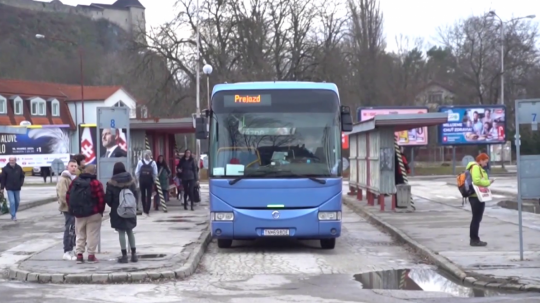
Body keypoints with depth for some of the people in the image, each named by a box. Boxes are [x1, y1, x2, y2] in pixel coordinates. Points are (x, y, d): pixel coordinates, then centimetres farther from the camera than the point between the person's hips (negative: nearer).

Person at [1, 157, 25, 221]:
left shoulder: (19, 168, 0)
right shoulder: (5, 168, -7)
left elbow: (22, 176, 12)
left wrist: (21, 183, -1)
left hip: (17, 188, 4)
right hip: (9, 189, -4)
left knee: (17, 202, 11)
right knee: (12, 202, -12)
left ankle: (14, 213, 30)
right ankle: (13, 216, -8)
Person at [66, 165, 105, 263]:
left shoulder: (75, 182, 4)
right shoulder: (95, 183, -13)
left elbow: (68, 196, 6)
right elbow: (101, 199, -16)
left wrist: (72, 209, 13)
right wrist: (100, 211, 0)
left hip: (78, 214, 5)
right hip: (93, 214, -5)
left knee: (80, 235, 13)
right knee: (92, 235, 3)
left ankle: (79, 254, 9)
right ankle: (91, 255, 3)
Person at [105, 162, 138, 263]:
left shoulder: (112, 183, -11)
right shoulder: (130, 180, 0)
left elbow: (108, 198, -9)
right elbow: (135, 195, 2)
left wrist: (112, 205, 10)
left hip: (117, 211, -4)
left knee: (121, 232, 0)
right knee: (130, 231, 16)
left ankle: (124, 255, -1)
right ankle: (133, 254, 16)